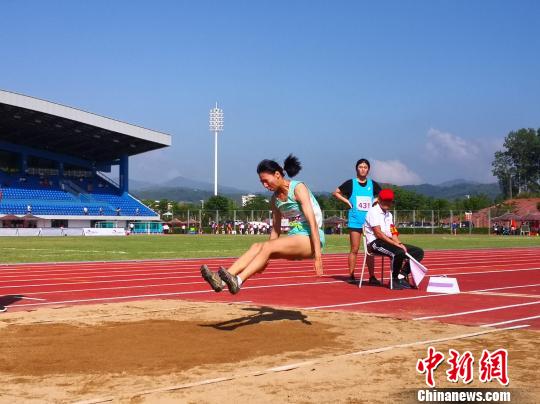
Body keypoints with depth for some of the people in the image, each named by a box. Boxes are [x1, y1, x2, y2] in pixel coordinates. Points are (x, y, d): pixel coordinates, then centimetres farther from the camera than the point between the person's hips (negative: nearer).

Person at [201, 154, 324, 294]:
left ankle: (238, 281, -37)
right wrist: (266, 258, 14)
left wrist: (317, 255, -23)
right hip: (295, 238, 7)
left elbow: (312, 221, -17)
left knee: (267, 246, -25)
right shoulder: (275, 198, 12)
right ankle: (221, 280, -28)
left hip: (309, 239, -7)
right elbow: (276, 229, 18)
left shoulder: (298, 188, -10)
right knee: (257, 246, -14)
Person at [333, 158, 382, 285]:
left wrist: (375, 201, 4)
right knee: (354, 249, -1)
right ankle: (351, 276, 6)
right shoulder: (351, 183, 1)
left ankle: (372, 276, 9)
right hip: (355, 221, -3)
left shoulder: (373, 184, 8)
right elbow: (336, 192, 6)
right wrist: (347, 201, -4)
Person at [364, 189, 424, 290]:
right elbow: (378, 233, -16)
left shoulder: (389, 214, 21)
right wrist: (396, 244, -21)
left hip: (390, 242, 9)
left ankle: (401, 276, -11)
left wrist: (399, 243, -7)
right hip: (375, 243, -9)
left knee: (418, 252, -3)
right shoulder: (373, 212, -6)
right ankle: (394, 280, -16)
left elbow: (392, 233, 15)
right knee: (399, 252, -36)